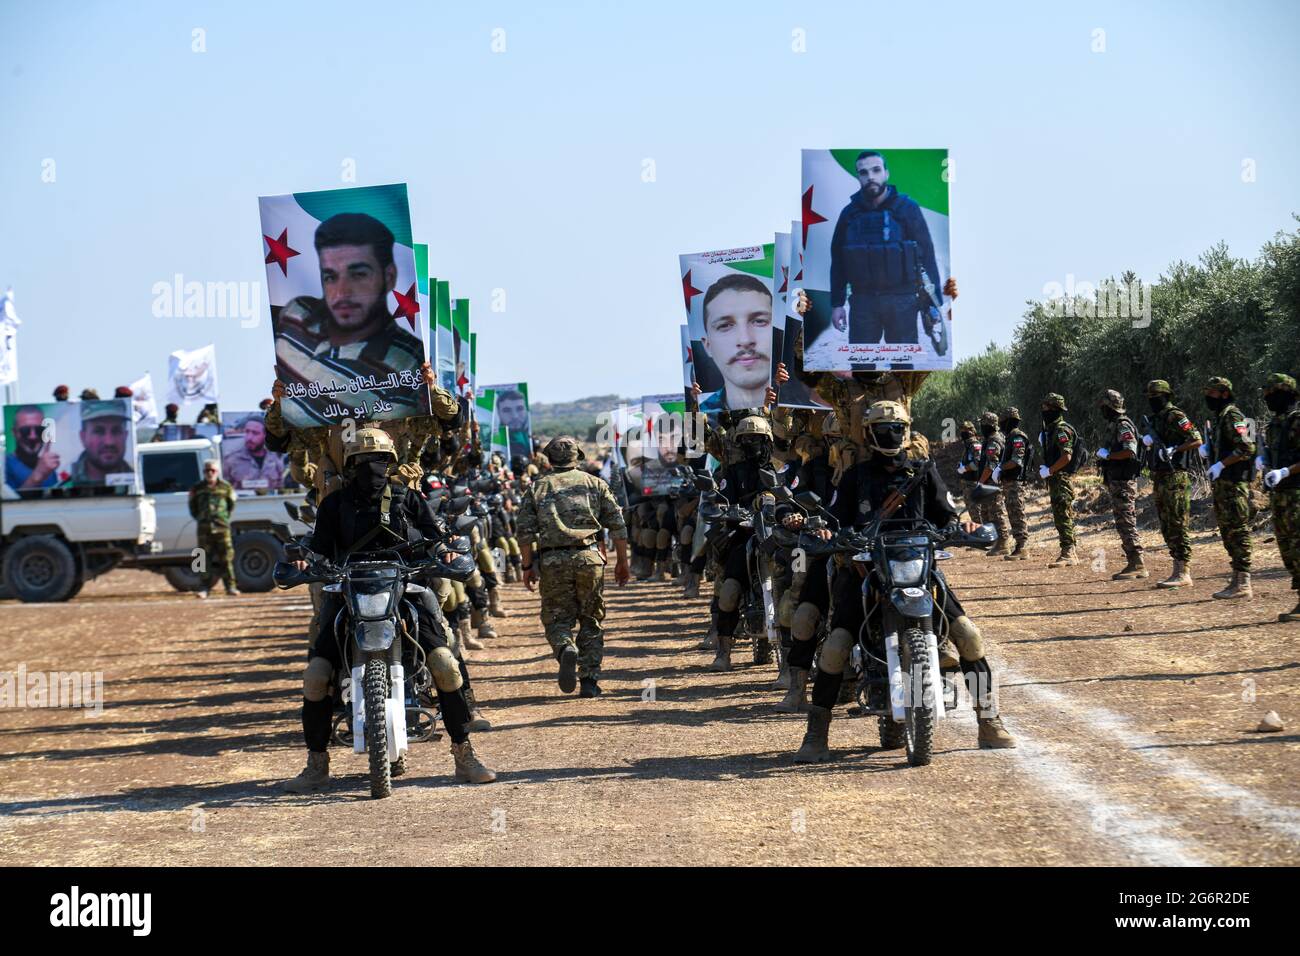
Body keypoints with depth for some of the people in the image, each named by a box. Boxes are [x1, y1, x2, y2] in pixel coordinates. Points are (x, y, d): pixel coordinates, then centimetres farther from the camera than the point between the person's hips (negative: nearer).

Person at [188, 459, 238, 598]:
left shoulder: (225, 486, 7)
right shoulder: (197, 488, 8)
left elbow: (232, 503, 17)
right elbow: (192, 505, 19)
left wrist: (226, 516, 9)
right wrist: (199, 517, 12)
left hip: (222, 526, -1)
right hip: (204, 528, 1)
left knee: (226, 557, -2)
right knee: (205, 557, 1)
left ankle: (230, 586, 1)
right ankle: (204, 587, 5)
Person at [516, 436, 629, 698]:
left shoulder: (538, 487, 8)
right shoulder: (595, 484, 10)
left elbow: (524, 531, 2)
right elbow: (618, 526, 7)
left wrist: (528, 566, 10)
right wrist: (622, 562, 15)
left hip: (552, 561, -1)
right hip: (588, 558, 1)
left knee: (557, 619, 9)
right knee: (591, 620, 12)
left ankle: (566, 649, -23)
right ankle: (589, 680, 7)